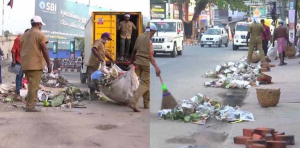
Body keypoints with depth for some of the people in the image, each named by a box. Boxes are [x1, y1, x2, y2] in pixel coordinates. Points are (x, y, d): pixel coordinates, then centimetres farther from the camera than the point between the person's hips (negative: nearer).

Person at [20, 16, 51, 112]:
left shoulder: (24, 35, 17)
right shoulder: (40, 34, -5)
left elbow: (22, 50, 20)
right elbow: (44, 51, -11)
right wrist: (49, 64, -9)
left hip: (25, 65, 7)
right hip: (35, 64, -7)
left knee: (32, 85, 17)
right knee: (34, 86, -5)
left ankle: (30, 104, 16)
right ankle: (30, 106, -7)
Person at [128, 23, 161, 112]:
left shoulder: (140, 37, 9)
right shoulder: (149, 39, -12)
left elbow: (134, 51, 14)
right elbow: (150, 55, -18)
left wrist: (132, 62, 25)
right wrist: (156, 67, -20)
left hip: (138, 62, 7)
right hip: (146, 63, -7)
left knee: (145, 83, 19)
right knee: (145, 84, -3)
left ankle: (146, 103, 25)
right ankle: (133, 102, -17)